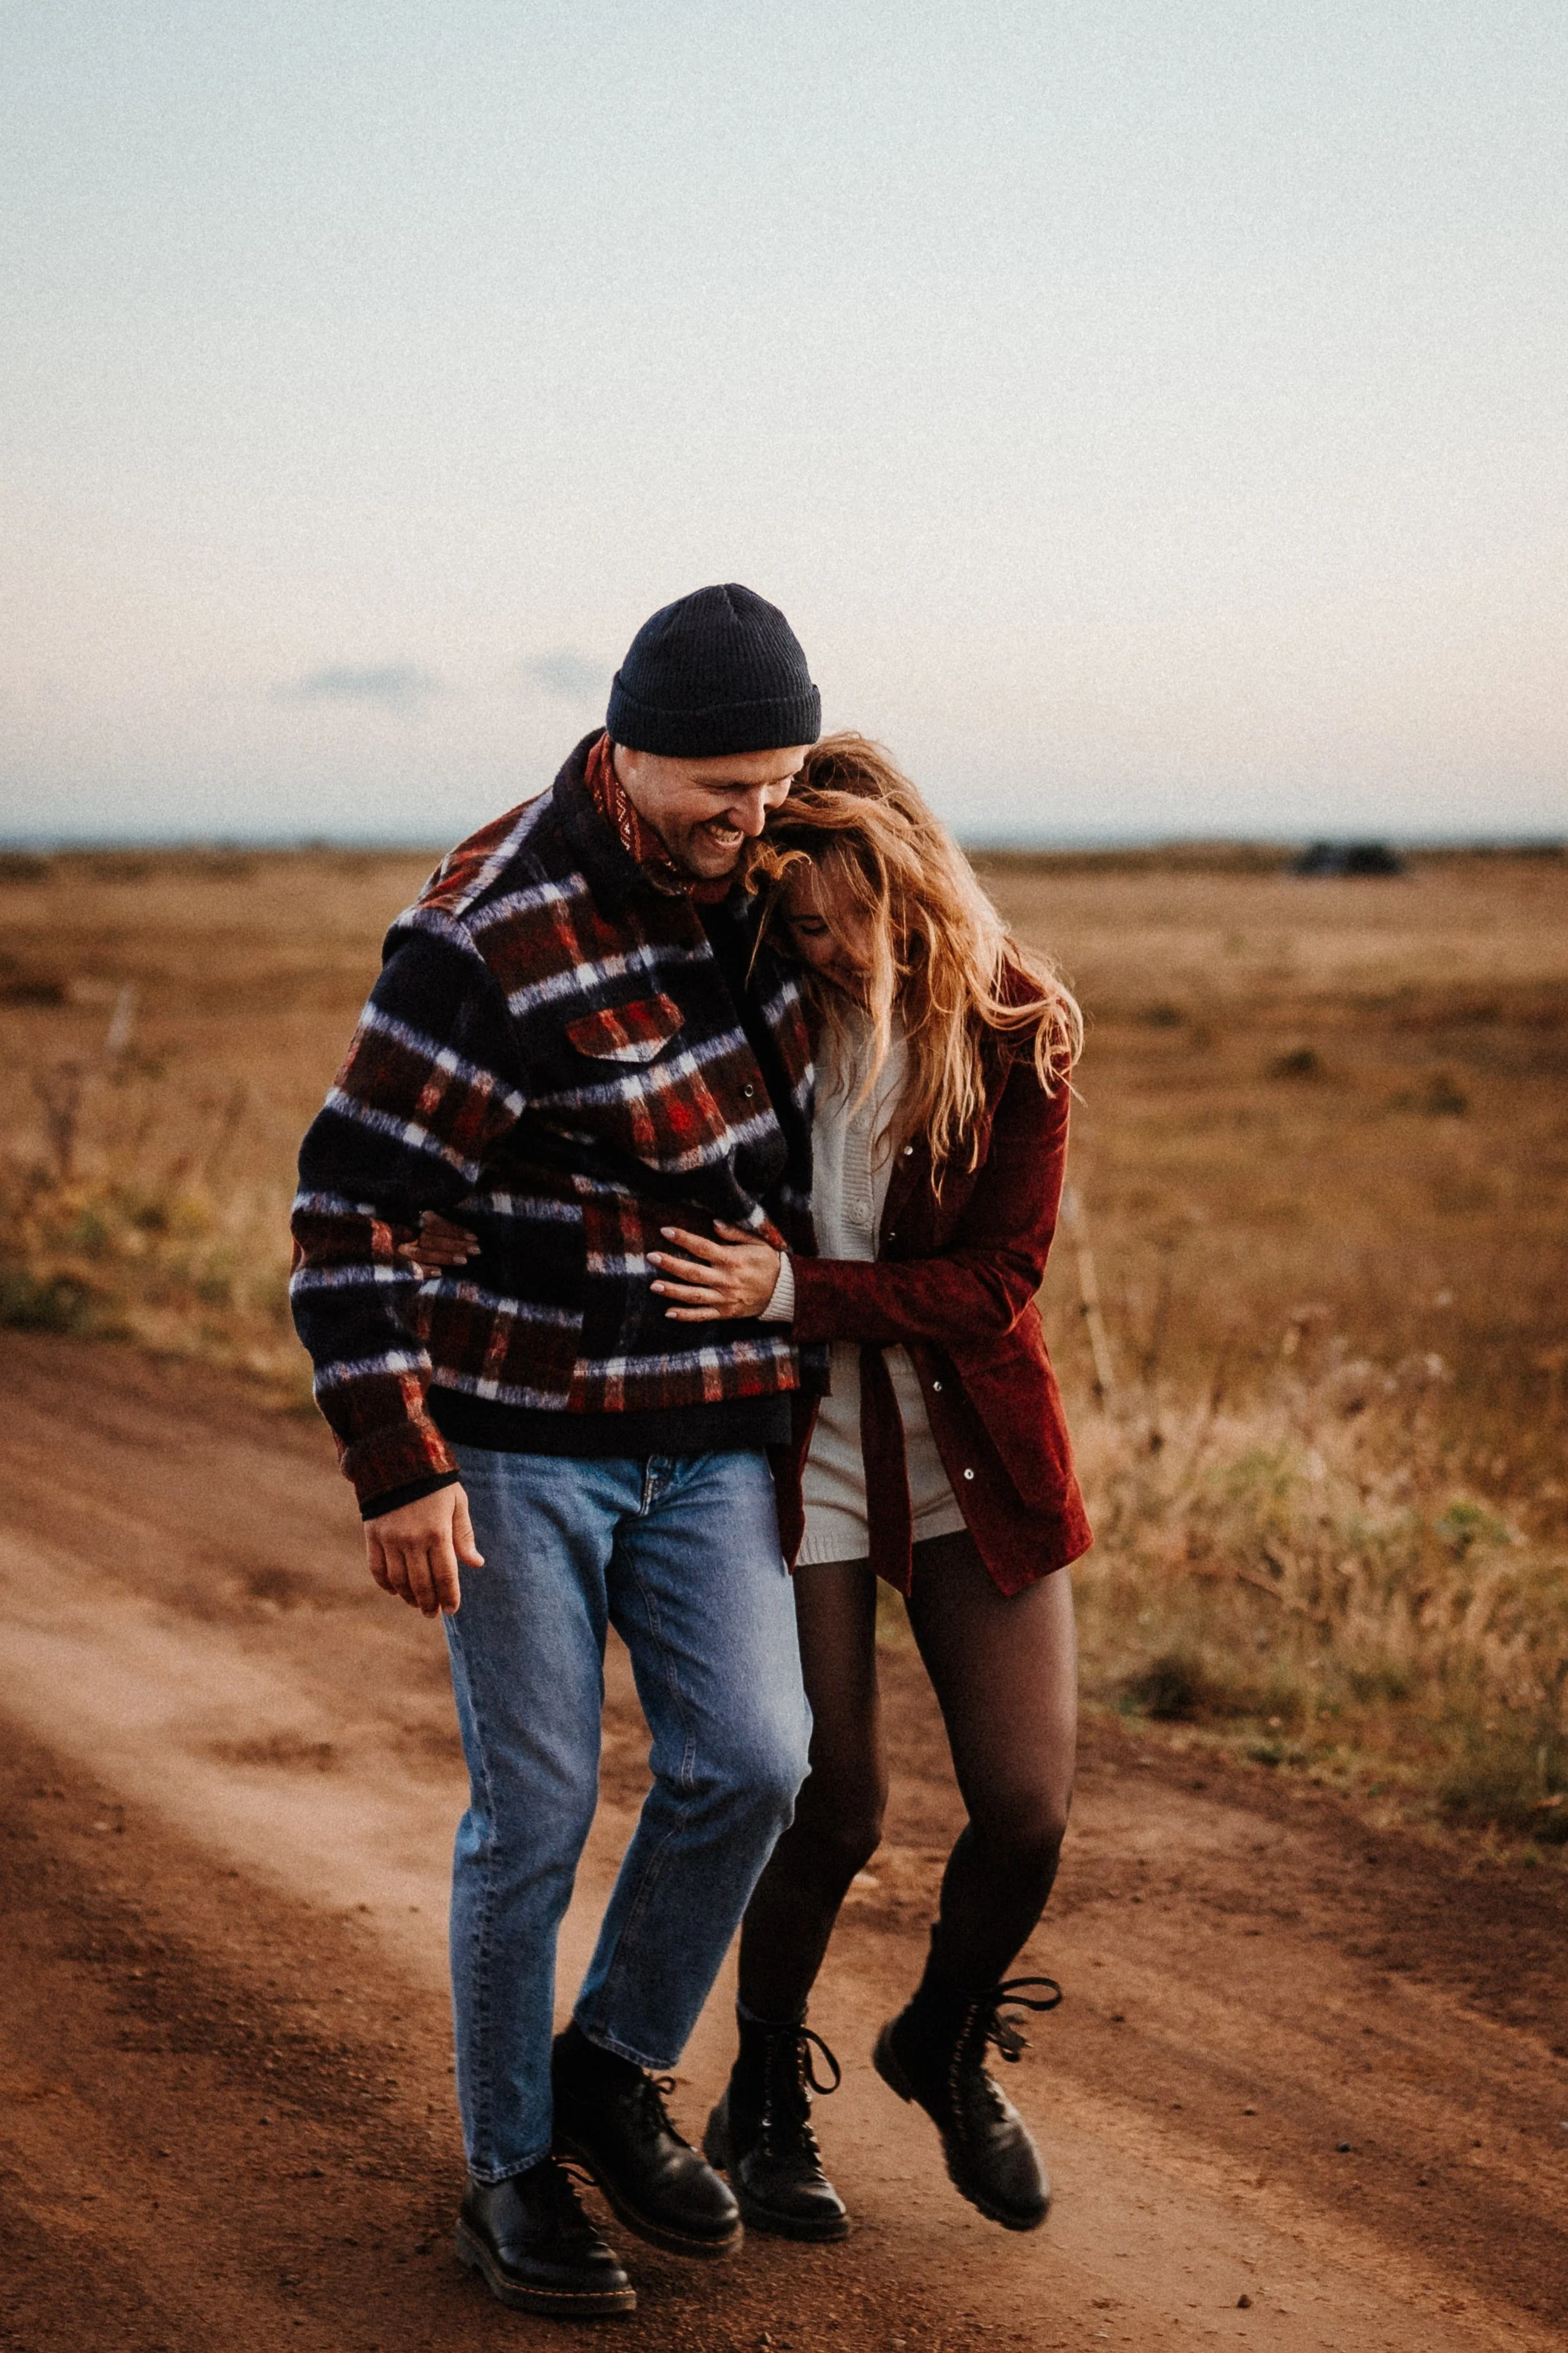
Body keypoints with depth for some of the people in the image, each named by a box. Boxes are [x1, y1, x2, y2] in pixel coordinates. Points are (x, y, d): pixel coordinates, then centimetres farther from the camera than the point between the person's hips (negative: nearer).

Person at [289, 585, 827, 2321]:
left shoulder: (740, 867, 2)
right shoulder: (488, 938, -21)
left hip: (708, 1435, 5)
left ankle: (614, 2071, 18)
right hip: (516, 1429, -5)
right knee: (536, 1809, 0)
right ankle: (510, 2166, 19)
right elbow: (351, 1205, -20)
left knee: (746, 1763, -6)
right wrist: (397, 1469, -23)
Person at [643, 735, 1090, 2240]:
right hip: (798, 1440, -1)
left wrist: (790, 1293, -25)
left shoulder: (1016, 1033, -10)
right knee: (837, 1808, 0)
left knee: (1027, 1805, -1)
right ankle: (762, 2104, 27)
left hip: (972, 1445, 2)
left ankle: (946, 2045, 31)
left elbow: (995, 1282, -15)